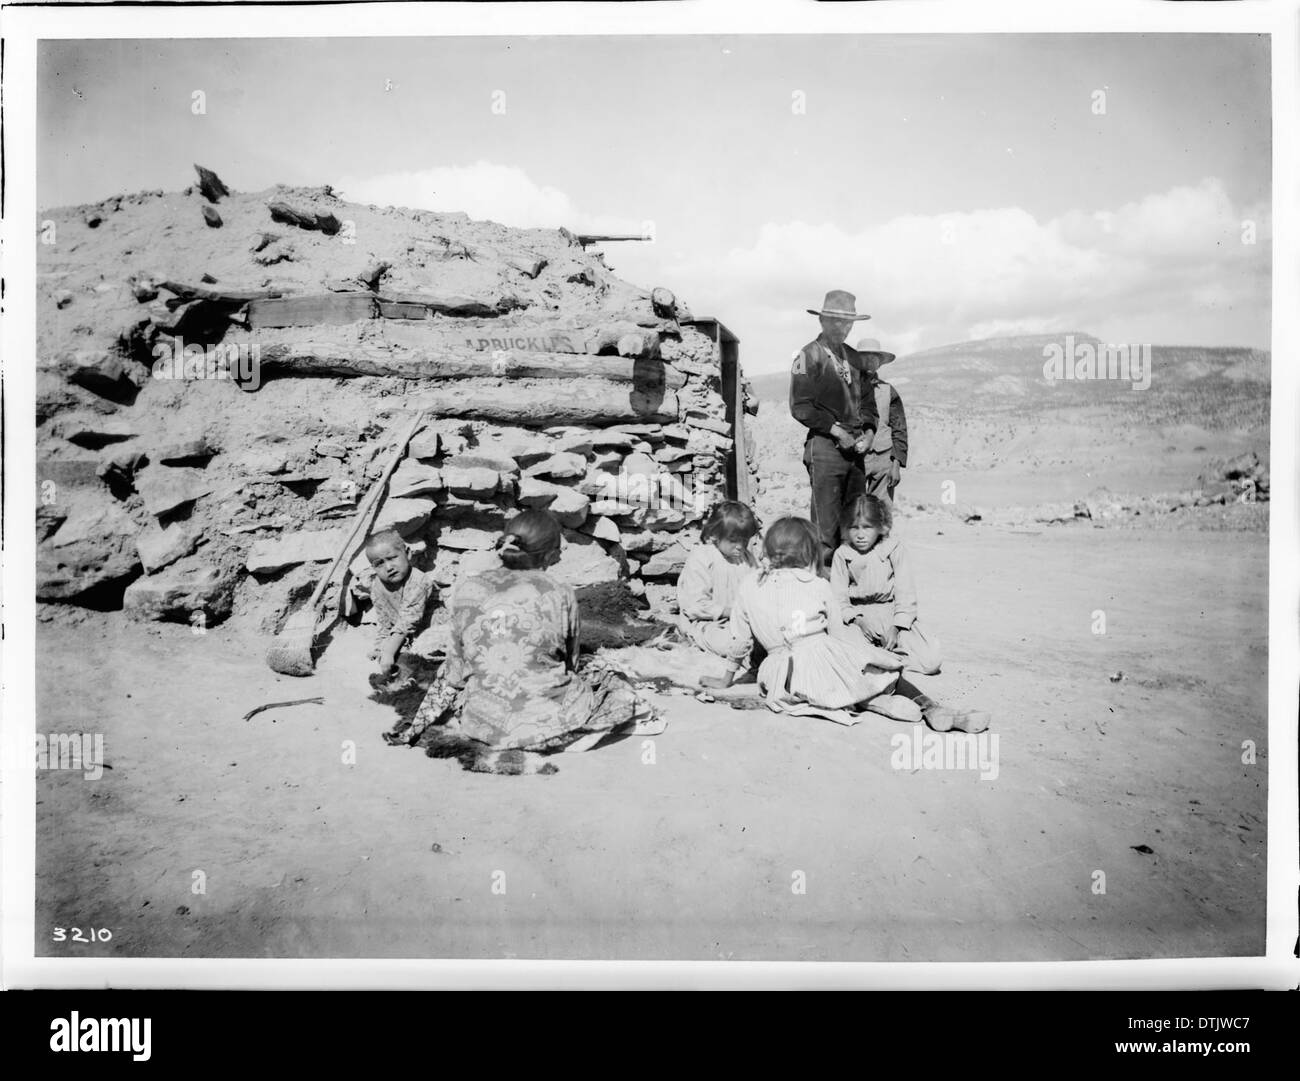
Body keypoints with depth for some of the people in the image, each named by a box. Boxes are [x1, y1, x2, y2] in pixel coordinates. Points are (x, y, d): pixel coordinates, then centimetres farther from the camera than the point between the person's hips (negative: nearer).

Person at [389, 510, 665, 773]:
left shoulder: (467, 591, 2)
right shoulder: (561, 595, -4)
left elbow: (453, 674, 8)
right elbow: (570, 664, 9)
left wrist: (417, 724, 20)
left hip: (486, 724, -1)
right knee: (618, 686, 27)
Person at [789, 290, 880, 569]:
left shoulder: (854, 358, 18)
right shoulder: (808, 356, -3)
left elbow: (867, 401, 21)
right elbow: (800, 407, -9)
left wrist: (869, 432, 2)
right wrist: (836, 430, -14)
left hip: (856, 447, 7)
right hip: (825, 446, -7)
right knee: (827, 527, -8)